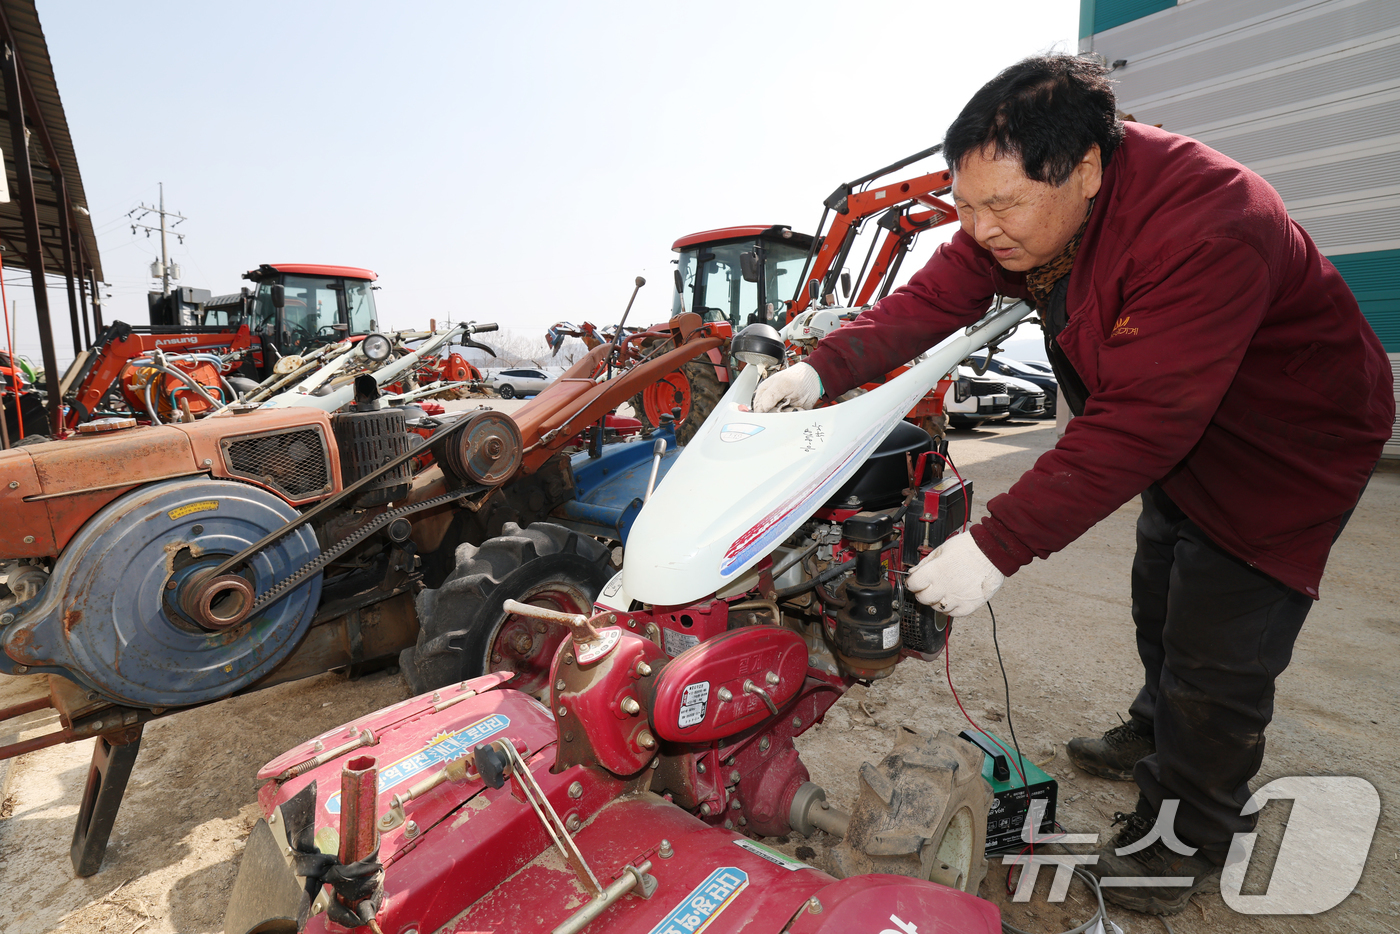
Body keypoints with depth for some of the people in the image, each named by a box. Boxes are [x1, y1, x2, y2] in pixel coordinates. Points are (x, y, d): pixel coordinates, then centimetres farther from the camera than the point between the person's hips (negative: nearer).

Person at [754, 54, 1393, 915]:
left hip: (1288, 447, -8)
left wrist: (997, 548, -43)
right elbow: (930, 301, -13)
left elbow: (1135, 428, -42)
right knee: (1161, 604, 22)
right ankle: (1158, 737, 48)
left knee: (1216, 657, -3)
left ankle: (1188, 842, 22)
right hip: (1182, 440, 8)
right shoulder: (1027, 200, -13)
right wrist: (823, 370, -27)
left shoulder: (1208, 228, -39)